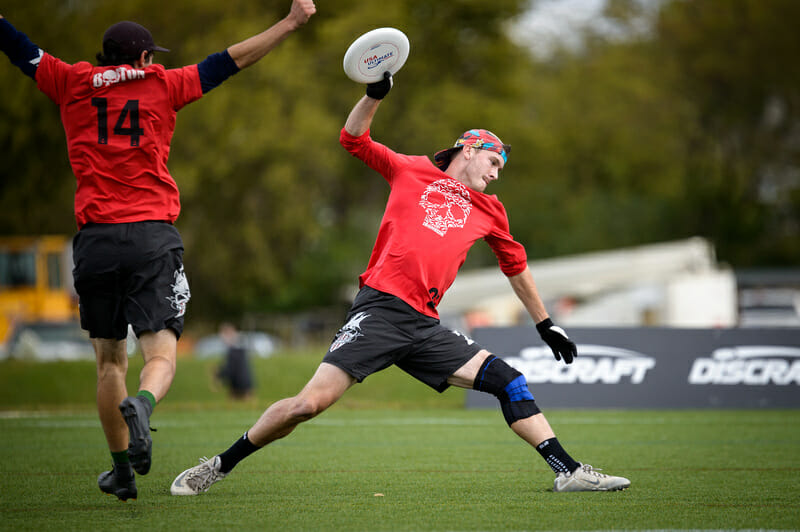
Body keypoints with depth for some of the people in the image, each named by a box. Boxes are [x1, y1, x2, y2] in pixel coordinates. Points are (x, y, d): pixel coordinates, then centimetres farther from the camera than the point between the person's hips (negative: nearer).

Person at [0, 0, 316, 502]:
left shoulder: (72, 83, 9)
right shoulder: (162, 86, 7)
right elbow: (231, 61, 10)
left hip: (95, 240, 2)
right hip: (154, 238, -2)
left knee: (110, 360, 12)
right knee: (161, 352, -6)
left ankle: (122, 468, 16)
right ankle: (141, 405, -39)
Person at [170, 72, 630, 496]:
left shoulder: (489, 211, 22)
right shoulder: (411, 171, 12)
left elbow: (516, 266, 34)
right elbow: (354, 138, 12)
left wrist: (545, 324, 37)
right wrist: (376, 94, -4)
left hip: (424, 325, 5)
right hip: (380, 308, -5)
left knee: (506, 380, -8)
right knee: (310, 403, -14)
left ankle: (568, 471, -5)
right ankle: (219, 467, 0)